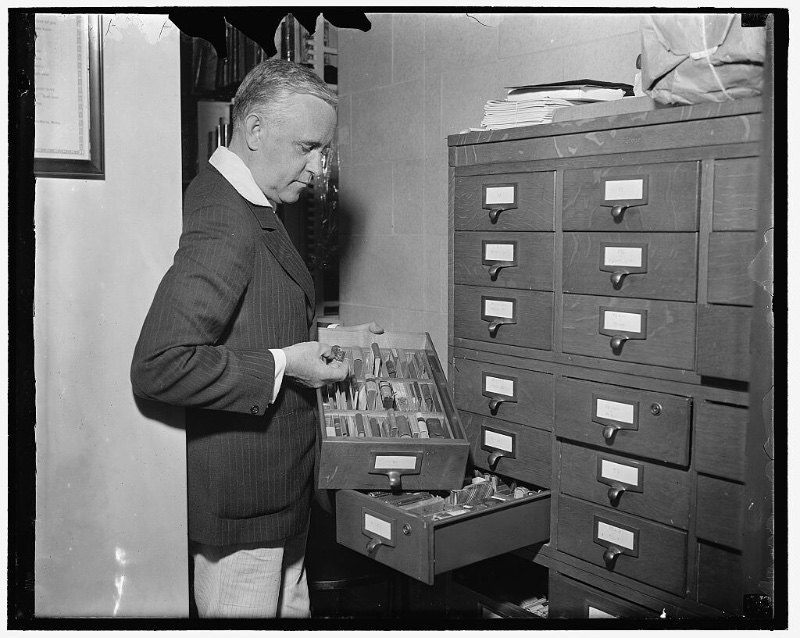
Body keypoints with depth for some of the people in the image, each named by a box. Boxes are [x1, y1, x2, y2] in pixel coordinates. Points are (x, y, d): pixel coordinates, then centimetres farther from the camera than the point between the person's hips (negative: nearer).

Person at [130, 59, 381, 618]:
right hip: (241, 505, -10)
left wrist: (319, 340, 11)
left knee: (292, 611, 21)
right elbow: (157, 367, -30)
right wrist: (281, 365, -24)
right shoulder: (223, 225, -23)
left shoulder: (250, 209, 11)